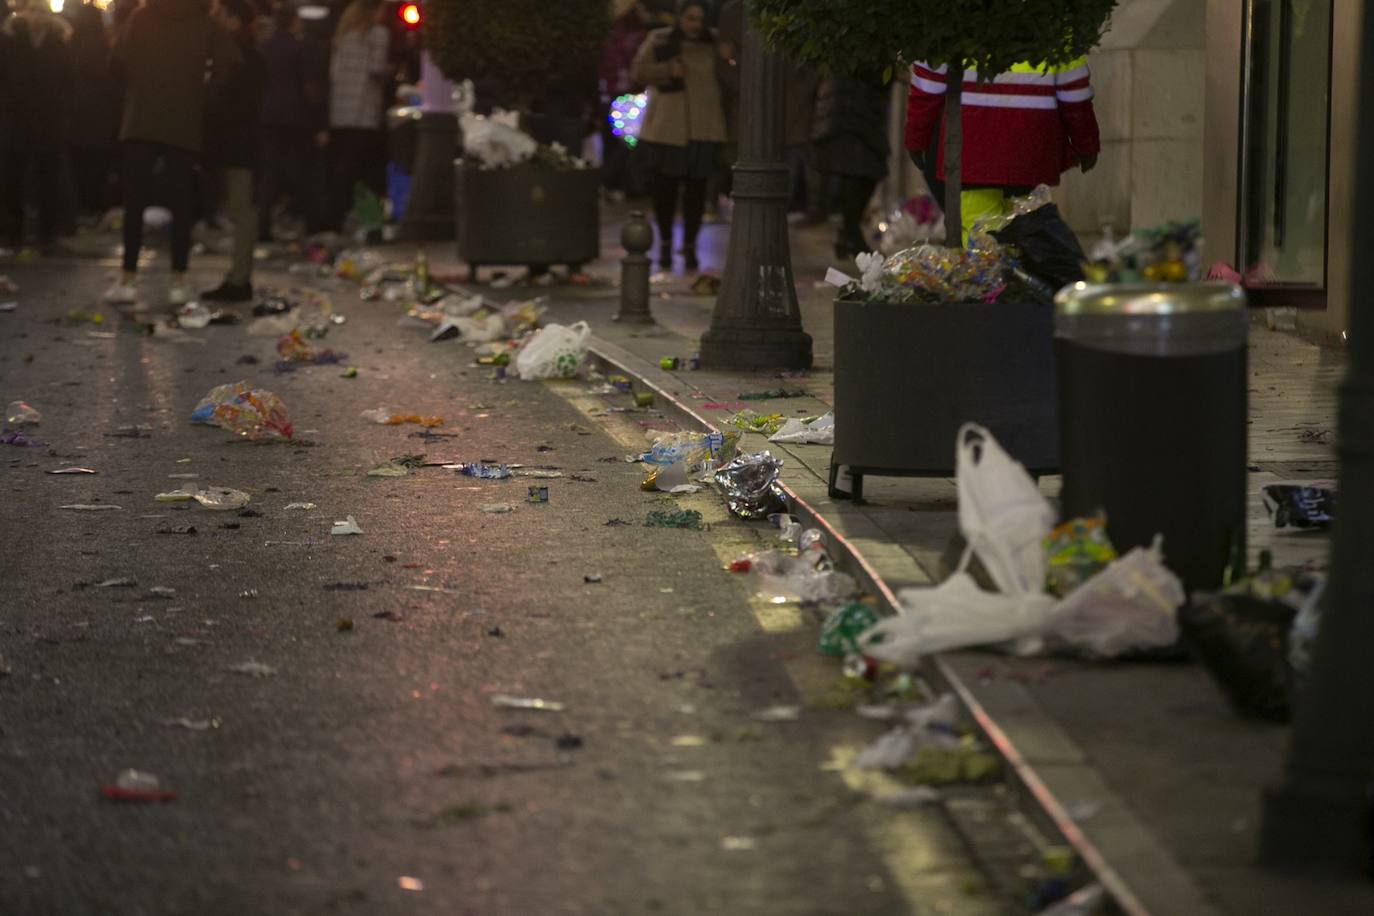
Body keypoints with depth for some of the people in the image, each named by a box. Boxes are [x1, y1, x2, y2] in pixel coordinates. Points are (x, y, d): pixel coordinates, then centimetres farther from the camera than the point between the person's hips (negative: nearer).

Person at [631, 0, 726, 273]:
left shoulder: (714, 43, 5)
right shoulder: (659, 40, 2)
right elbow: (639, 70, -2)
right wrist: (669, 70, -15)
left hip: (702, 129, 1)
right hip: (666, 126, -1)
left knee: (696, 188, 1)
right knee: (664, 187, 2)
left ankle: (690, 246, 13)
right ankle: (665, 243, 20)